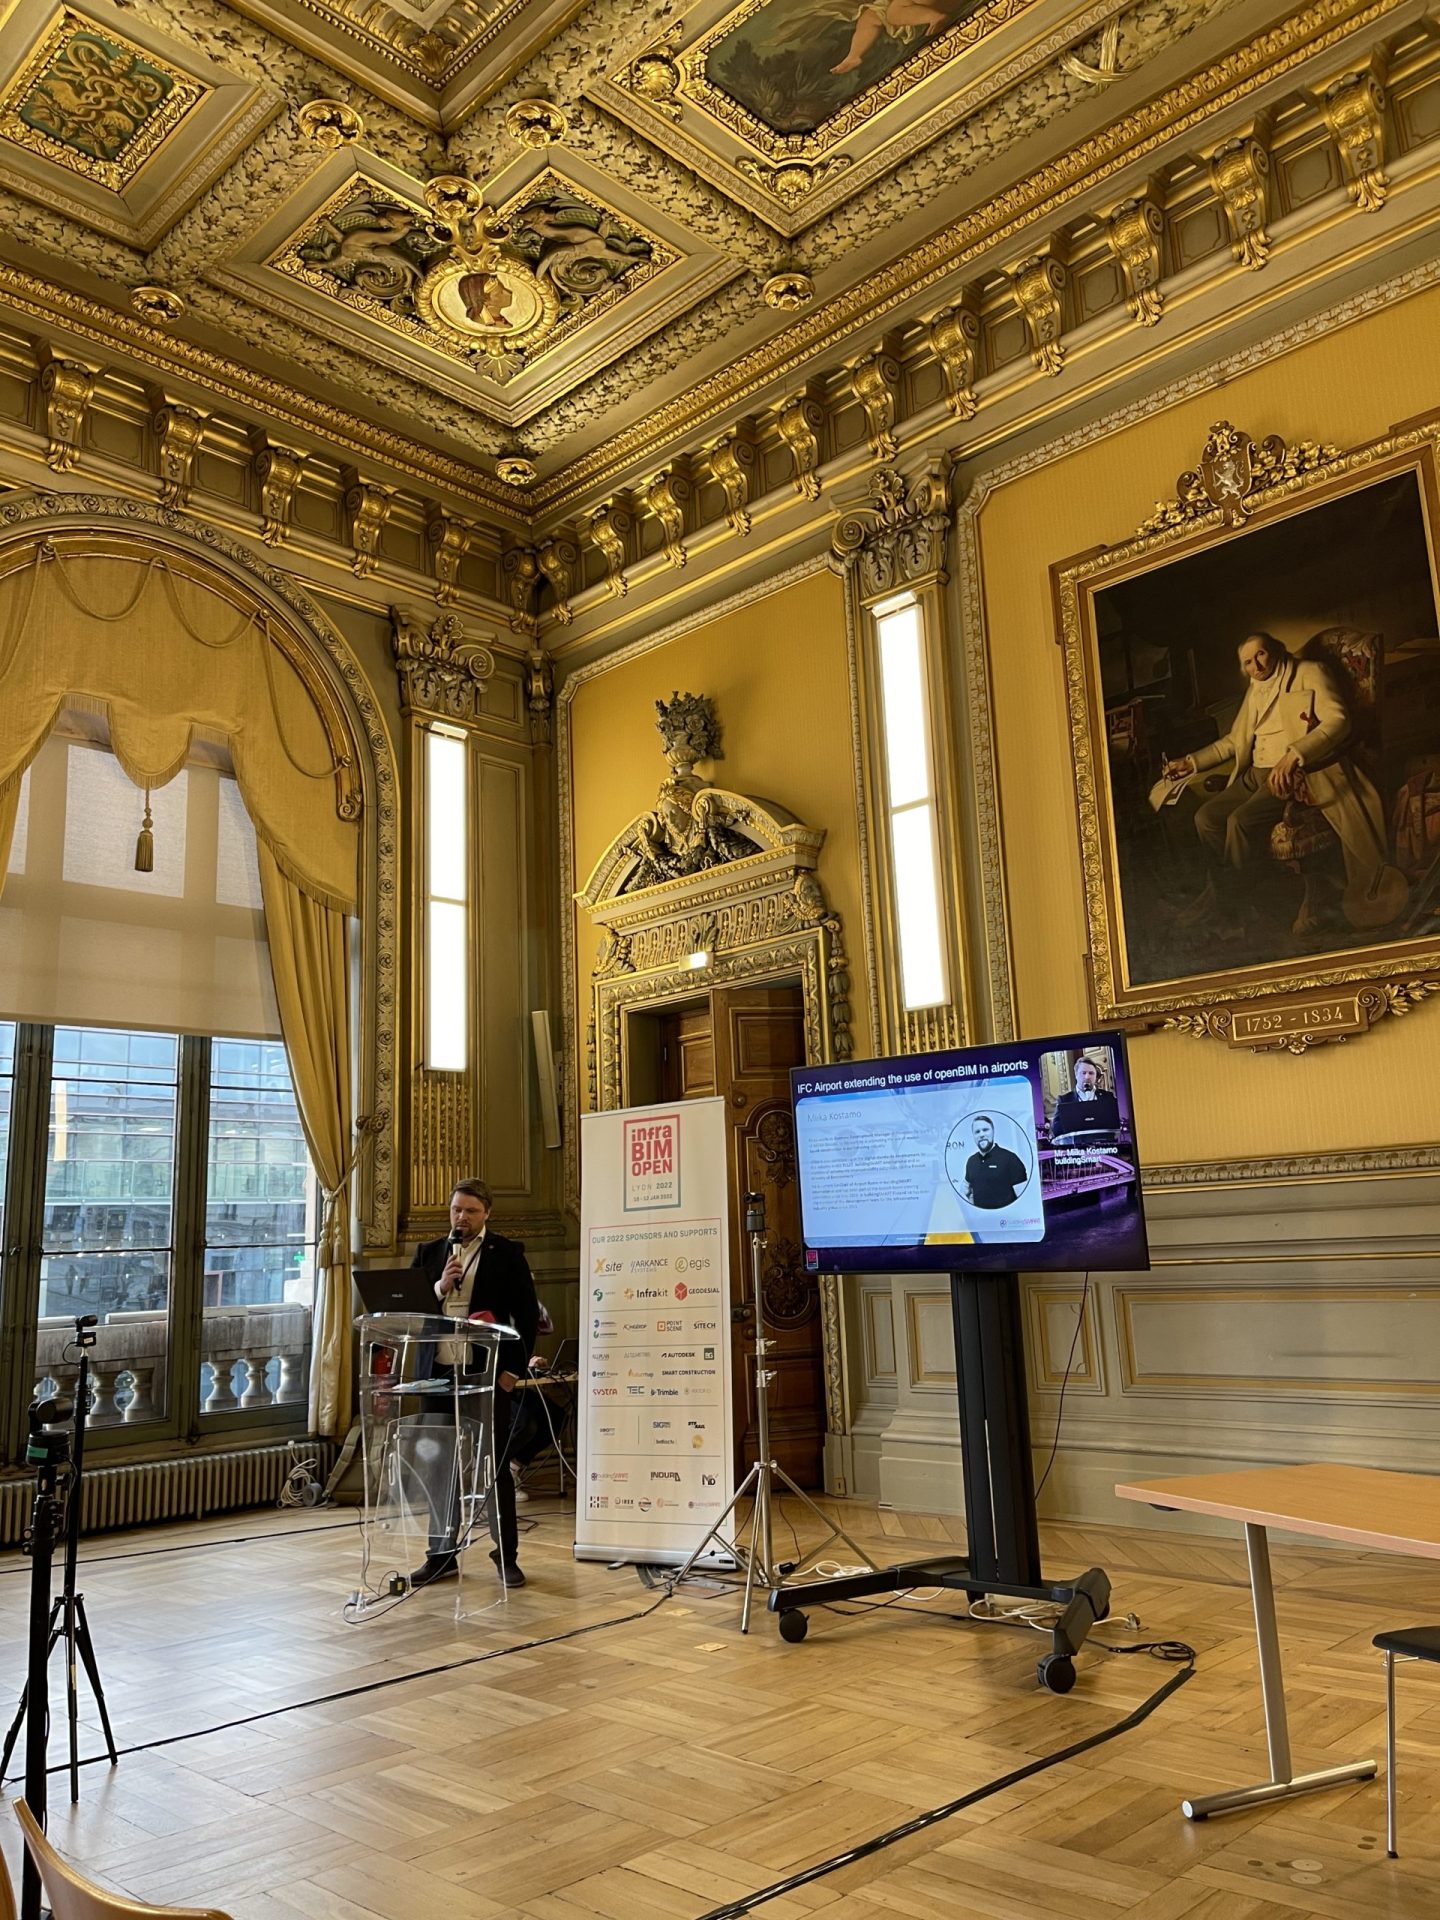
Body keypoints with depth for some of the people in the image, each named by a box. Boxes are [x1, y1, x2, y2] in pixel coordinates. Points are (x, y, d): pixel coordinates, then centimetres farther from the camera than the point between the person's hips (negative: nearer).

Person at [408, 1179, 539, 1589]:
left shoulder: (507, 1253, 0)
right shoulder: (428, 1254, 11)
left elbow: (528, 1315, -2)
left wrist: (514, 1369, -8)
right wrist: (439, 1288, -12)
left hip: (488, 1375, -4)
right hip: (438, 1374, 4)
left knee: (495, 1466, 3)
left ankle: (506, 1556, 14)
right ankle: (442, 1555, 22)